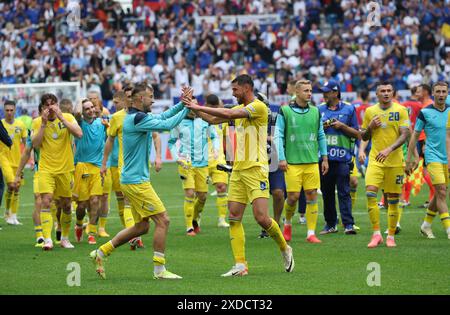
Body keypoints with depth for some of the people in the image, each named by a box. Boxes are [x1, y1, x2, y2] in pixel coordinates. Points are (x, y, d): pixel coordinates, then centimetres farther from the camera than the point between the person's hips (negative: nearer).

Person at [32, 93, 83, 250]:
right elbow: (35, 144, -10)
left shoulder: (68, 117, -1)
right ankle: (47, 239, -22)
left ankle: (65, 238, 26)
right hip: (46, 169, -1)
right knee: (46, 202, -18)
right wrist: (44, 123, -15)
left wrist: (61, 117, -19)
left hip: (65, 169, 1)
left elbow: (79, 134, -18)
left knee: (66, 205, 9)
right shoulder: (37, 122, 0)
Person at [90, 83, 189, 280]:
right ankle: (159, 269, -3)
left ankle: (101, 252, 18)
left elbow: (162, 117, 23)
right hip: (136, 181, -10)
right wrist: (186, 108, -10)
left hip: (133, 180, 10)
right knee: (162, 221, -7)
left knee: (141, 226, 15)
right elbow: (167, 125, -21)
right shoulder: (138, 118, -18)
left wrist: (182, 104, 11)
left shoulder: (134, 117, 14)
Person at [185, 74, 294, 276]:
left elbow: (229, 114, -21)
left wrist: (200, 108, -17)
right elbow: (213, 119, 17)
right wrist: (194, 107, 4)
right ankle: (240, 265, 0)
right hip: (238, 170, 8)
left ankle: (284, 249, 11)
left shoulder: (258, 107, -11)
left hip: (256, 169, -8)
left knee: (261, 217, -13)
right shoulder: (239, 109, 16)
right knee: (233, 217, -1)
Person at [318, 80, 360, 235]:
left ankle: (348, 224, -11)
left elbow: (357, 134, 4)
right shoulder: (320, 109, 12)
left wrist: (342, 126, -10)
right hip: (324, 157, 4)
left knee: (344, 192, -10)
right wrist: (321, 127, -3)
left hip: (342, 158, -4)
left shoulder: (348, 109, 3)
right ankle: (330, 224, 15)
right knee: (327, 192, 7)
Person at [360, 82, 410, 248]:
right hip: (375, 159, 1)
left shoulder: (400, 110, 0)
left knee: (393, 200, 2)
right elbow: (363, 137, 15)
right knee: (370, 193, -17)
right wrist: (370, 126, -6)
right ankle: (376, 233, -11)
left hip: (395, 160, -1)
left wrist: (389, 149, -22)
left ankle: (391, 236, 14)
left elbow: (405, 134, -8)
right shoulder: (370, 111, 8)